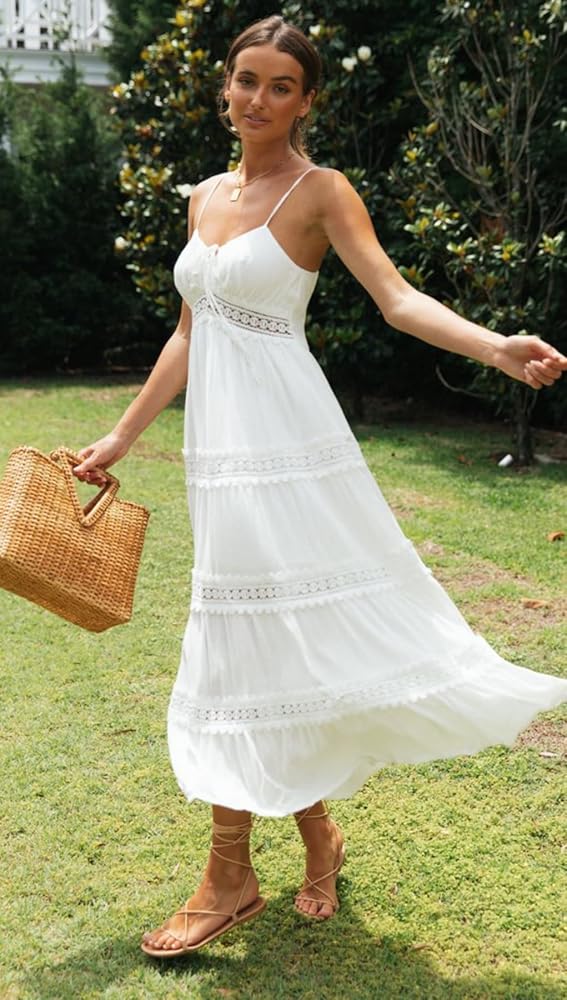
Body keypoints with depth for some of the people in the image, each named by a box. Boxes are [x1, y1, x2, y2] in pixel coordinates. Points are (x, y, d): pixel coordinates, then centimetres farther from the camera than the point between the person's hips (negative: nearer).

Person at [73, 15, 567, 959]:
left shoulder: (320, 190, -3)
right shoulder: (207, 197, 15)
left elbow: (397, 297, -15)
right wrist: (119, 438, 20)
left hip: (282, 442, -7)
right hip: (221, 444, 7)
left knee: (261, 646, -3)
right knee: (248, 649, 9)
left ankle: (230, 880, 8)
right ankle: (319, 837, 25)